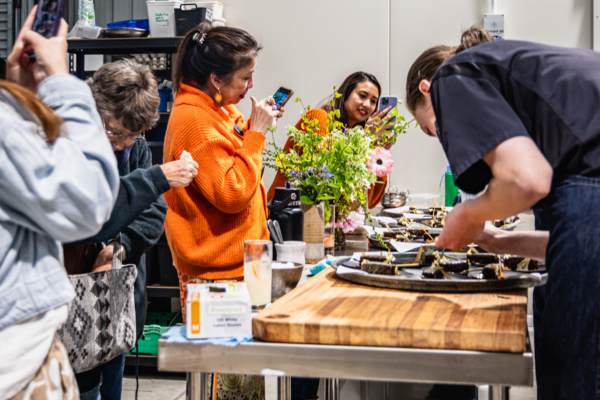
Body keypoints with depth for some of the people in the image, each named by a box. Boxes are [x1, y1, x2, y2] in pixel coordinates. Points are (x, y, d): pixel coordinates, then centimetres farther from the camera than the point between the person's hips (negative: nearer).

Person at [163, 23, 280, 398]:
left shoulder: (215, 109, 11)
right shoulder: (194, 118, -18)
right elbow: (232, 193, -22)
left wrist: (254, 129, 12)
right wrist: (255, 134, -17)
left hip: (235, 262, 9)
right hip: (217, 269, -9)